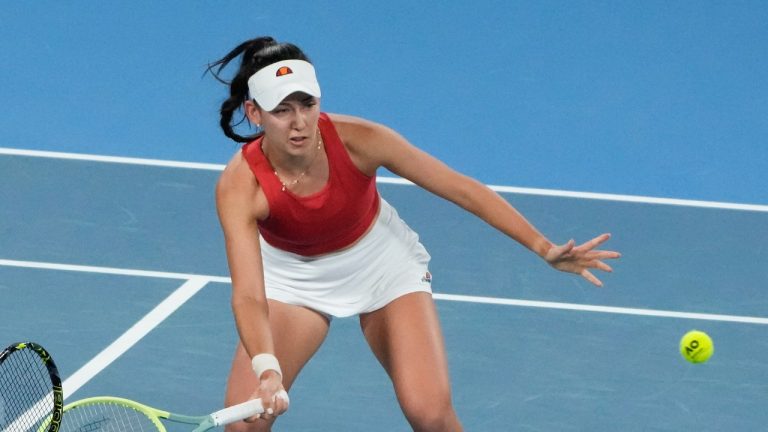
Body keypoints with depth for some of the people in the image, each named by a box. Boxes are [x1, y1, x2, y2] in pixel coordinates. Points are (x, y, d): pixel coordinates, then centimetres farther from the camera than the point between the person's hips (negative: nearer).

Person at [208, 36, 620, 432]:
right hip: (293, 277, 0)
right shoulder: (239, 186, -31)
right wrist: (268, 371, -57)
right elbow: (248, 296, -39)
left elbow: (460, 188, -20)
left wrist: (544, 248, -26)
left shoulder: (357, 140, -29)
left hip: (383, 265, 0)